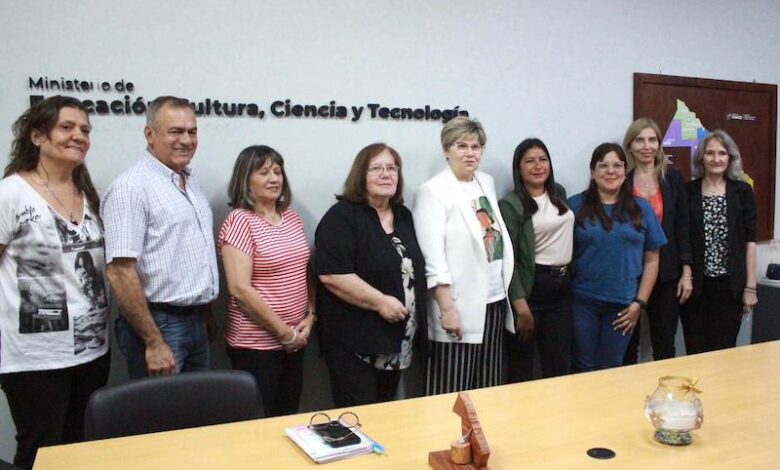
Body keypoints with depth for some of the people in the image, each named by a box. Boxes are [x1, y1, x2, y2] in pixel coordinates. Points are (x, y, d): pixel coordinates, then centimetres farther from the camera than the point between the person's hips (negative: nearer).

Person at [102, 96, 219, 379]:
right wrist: (153, 342, -20)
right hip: (159, 324, -8)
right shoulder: (132, 188, -14)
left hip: (196, 322, 8)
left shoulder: (191, 183, 11)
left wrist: (207, 316, 17)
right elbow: (120, 272, -20)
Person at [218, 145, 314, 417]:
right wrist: (284, 332, -15)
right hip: (255, 344, -6)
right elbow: (240, 289, -19)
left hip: (295, 341, 7)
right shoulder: (240, 221, -13)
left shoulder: (292, 218, 8)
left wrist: (310, 316, 2)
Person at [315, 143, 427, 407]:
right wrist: (381, 302, -21)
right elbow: (332, 275, -22)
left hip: (397, 343, 7)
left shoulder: (404, 217, 12)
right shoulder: (342, 216, -12)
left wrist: (414, 316, 10)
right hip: (355, 343, -7)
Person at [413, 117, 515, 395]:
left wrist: (507, 291, 13)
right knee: (452, 393, 1)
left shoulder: (487, 183, 13)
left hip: (494, 302, 7)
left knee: (489, 390, 13)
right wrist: (447, 308, -19)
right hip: (460, 307, -7)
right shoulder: (432, 192, -9)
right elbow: (433, 259, -15)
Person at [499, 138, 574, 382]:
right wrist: (521, 306, -17)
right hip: (531, 286, -6)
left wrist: (569, 275, 17)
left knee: (560, 365, 13)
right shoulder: (510, 205, -11)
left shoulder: (559, 192, 9)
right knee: (522, 366, 5)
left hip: (562, 285, 6)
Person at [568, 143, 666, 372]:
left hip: (623, 304, 2)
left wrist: (640, 302, -1)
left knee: (609, 369, 12)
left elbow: (651, 259, 6)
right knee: (583, 368, 8)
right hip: (583, 301, -1)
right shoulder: (576, 205, 0)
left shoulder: (641, 208, 5)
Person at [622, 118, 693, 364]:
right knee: (627, 345, 9)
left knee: (665, 344, 12)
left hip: (666, 273, 2)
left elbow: (682, 228, 4)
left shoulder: (673, 178, 4)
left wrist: (686, 273, 1)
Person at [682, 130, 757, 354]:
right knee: (695, 351, 6)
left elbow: (749, 241, 1)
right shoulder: (688, 191, 1)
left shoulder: (742, 191, 2)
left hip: (729, 284, 0)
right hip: (695, 284, 0)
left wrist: (750, 286, -2)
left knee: (724, 350, 6)